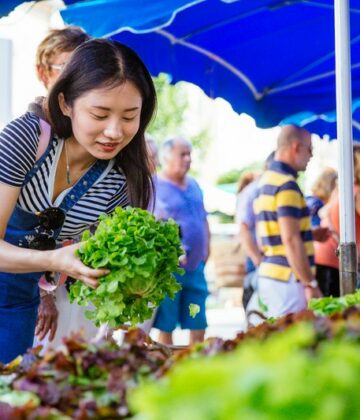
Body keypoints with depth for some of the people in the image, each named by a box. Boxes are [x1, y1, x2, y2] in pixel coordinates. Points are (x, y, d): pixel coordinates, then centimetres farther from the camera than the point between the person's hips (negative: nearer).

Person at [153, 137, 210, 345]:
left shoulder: (194, 185, 15)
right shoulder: (155, 187, -8)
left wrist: (205, 249, 14)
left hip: (196, 266, 7)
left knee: (199, 325, 9)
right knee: (165, 326, 1)